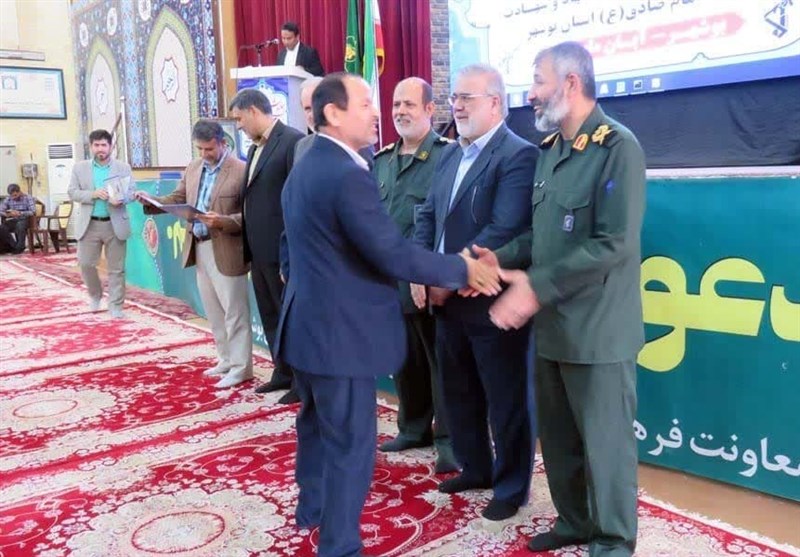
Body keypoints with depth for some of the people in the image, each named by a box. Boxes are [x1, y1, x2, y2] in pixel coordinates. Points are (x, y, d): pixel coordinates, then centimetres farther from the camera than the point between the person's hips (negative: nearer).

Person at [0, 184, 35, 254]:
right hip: (13, 220, 4)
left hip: (24, 220, -4)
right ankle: (13, 246, -11)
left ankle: (20, 247, -22)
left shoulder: (28, 198, -4)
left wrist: (19, 213, -29)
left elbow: (33, 212, -16)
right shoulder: (8, 199, 7)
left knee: (19, 225, -39)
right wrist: (7, 214, -22)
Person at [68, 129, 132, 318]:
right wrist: (93, 194, -16)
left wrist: (121, 199, -22)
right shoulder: (80, 167, 6)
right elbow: (72, 192, 2)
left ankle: (115, 306, 10)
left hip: (115, 224, -1)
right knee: (86, 264, 4)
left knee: (116, 268, 2)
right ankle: (95, 294, 30)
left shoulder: (123, 168, 3)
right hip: (90, 225, 1)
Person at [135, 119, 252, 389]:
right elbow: (178, 199, 14)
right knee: (214, 310, 16)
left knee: (234, 311, 0)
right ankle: (227, 359, 28)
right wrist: (152, 201, -3)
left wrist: (222, 221, -29)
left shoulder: (241, 170, -12)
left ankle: (241, 367, 10)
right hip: (199, 249, 8)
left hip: (226, 250, -8)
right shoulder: (193, 168, 11)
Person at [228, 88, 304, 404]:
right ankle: (284, 373, 29)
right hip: (259, 251, 9)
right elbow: (252, 199, 16)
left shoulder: (293, 141, -13)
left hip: (282, 250, -9)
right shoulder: (255, 148, 16)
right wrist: (247, 248, 10)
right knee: (271, 316, 16)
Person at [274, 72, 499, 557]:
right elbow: (393, 254, -24)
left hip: (308, 322, 10)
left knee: (317, 422, 26)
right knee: (351, 443, 3)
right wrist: (462, 270, -12)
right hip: (341, 331, -10)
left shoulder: (303, 168, 10)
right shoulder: (348, 175, -22)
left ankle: (312, 506, 45)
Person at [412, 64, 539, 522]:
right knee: (458, 393, 20)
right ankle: (475, 468, 39)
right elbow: (428, 216, 12)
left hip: (490, 302, -8)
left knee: (505, 400, 7)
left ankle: (512, 487, 25)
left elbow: (503, 232, -23)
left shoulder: (519, 155, -14)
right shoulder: (452, 154, 13)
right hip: (448, 300, 8)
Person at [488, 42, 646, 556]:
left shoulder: (618, 147, -13)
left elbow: (615, 244, -21)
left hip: (597, 330, -7)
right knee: (558, 439, 18)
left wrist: (537, 286, -21)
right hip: (552, 325, 8)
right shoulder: (550, 149, 11)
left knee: (604, 443, 6)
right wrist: (500, 260, -2)